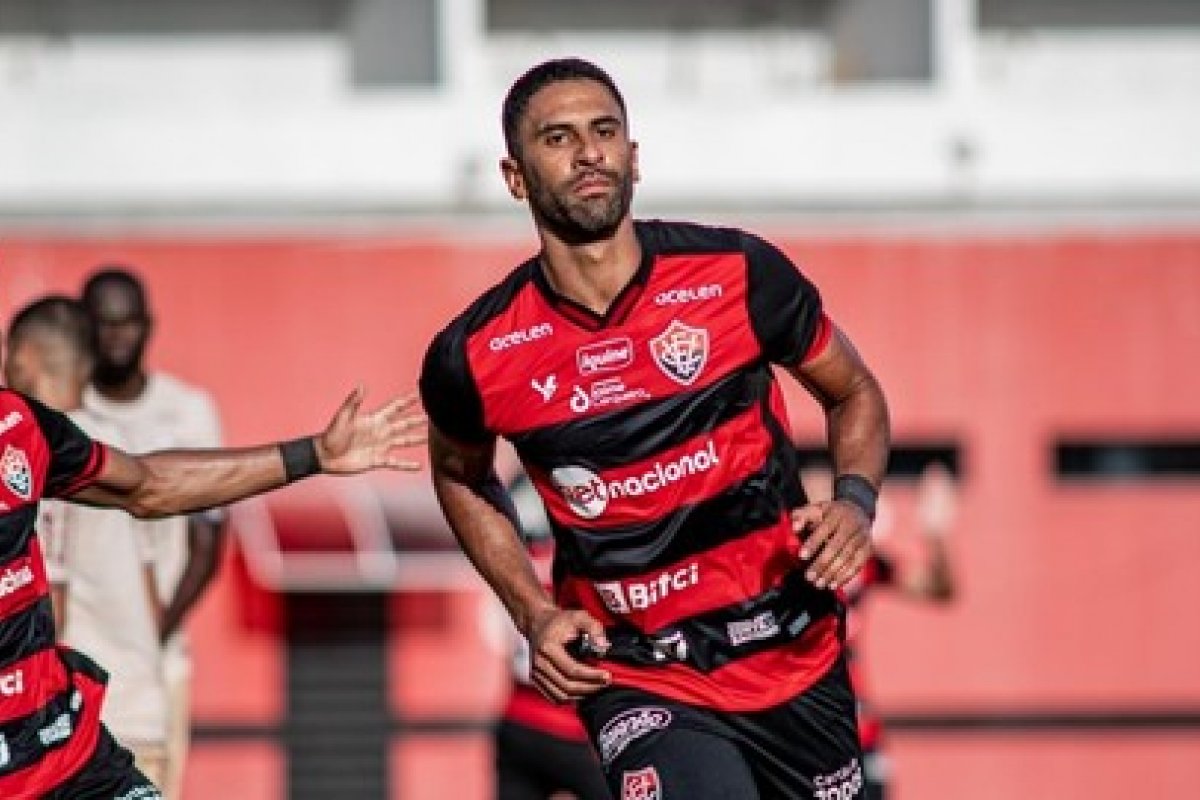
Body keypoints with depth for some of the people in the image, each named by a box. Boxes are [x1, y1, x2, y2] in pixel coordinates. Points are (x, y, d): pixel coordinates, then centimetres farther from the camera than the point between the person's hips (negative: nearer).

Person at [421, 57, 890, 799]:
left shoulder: (739, 273, -8)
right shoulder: (477, 357, -8)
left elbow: (854, 392, 9)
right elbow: (461, 477, 15)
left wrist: (855, 502, -10)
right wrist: (535, 614, 2)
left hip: (799, 658, 2)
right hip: (641, 685, -2)